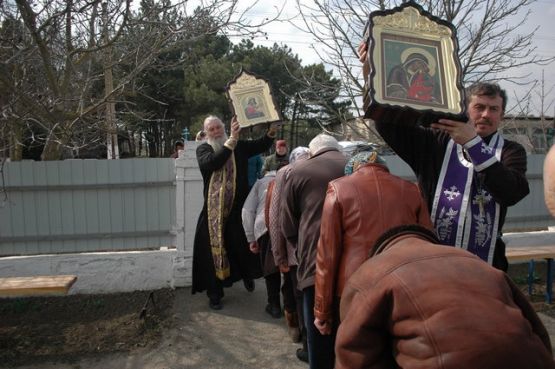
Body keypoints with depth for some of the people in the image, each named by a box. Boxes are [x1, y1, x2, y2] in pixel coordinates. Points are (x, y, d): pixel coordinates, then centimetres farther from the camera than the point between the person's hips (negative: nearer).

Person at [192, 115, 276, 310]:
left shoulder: (240, 146, 6)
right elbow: (212, 162, -20)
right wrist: (232, 139, -27)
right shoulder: (203, 149, 0)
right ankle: (214, 293, 18)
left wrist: (271, 131, -19)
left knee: (242, 245, 7)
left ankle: (247, 274, 39)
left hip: (238, 208, 1)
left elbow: (261, 145, 1)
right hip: (214, 209, -1)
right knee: (213, 249, 4)